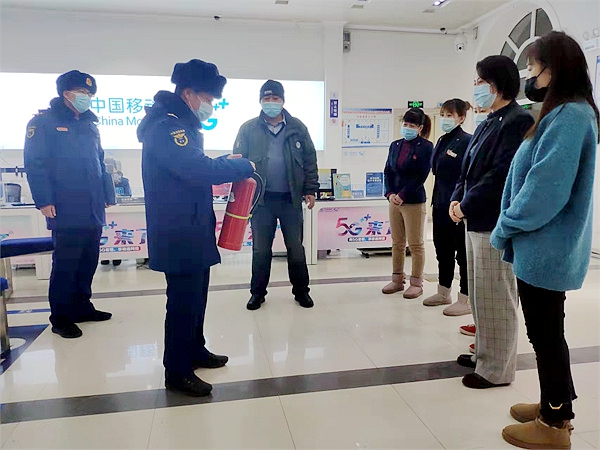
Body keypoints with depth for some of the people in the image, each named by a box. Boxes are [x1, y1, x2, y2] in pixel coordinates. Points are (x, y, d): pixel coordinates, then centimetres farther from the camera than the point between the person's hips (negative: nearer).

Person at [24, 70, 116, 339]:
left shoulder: (91, 125, 18)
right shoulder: (44, 122, -1)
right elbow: (35, 163, -8)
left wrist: (108, 194, 13)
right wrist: (44, 200, -15)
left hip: (93, 211, 6)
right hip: (66, 211, -6)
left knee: (89, 261, 11)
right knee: (65, 264, -1)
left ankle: (81, 306, 26)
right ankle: (60, 317, 11)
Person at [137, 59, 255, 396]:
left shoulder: (182, 125, 16)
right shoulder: (165, 126, -18)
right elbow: (197, 170, -29)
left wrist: (231, 169, 0)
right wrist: (244, 166, -17)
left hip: (193, 230, 10)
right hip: (178, 234, -10)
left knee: (196, 296, 19)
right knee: (183, 301, -3)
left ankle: (195, 351, 34)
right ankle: (177, 372, 11)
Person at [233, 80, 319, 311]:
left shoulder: (297, 127, 4)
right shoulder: (249, 129, 1)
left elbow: (310, 161, 6)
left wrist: (310, 190, 0)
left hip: (291, 198, 1)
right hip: (261, 198, 0)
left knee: (296, 247, 10)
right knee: (260, 249, 9)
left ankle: (301, 290, 25)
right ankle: (257, 292, 24)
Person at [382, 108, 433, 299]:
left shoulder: (425, 146, -5)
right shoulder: (395, 145, 11)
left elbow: (421, 176, -12)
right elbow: (388, 171, 8)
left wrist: (403, 195, -15)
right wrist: (390, 194, -7)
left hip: (414, 201, -5)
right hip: (394, 199, 6)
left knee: (416, 244, 2)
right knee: (397, 243, 12)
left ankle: (416, 283, 13)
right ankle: (397, 280, 23)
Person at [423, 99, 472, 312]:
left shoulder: (467, 141, -12)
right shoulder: (442, 141, 13)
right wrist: (437, 201, 16)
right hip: (440, 205, 8)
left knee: (463, 253, 3)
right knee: (443, 251, 16)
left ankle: (465, 300, 15)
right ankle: (443, 293, 31)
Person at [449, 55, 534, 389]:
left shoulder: (518, 121, -12)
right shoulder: (488, 123, 17)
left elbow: (502, 173, -21)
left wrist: (466, 205, -14)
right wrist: (457, 199, 0)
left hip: (495, 223, -9)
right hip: (477, 221, 10)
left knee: (495, 297, 0)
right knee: (479, 294, 17)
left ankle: (498, 369, 14)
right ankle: (485, 354, 32)